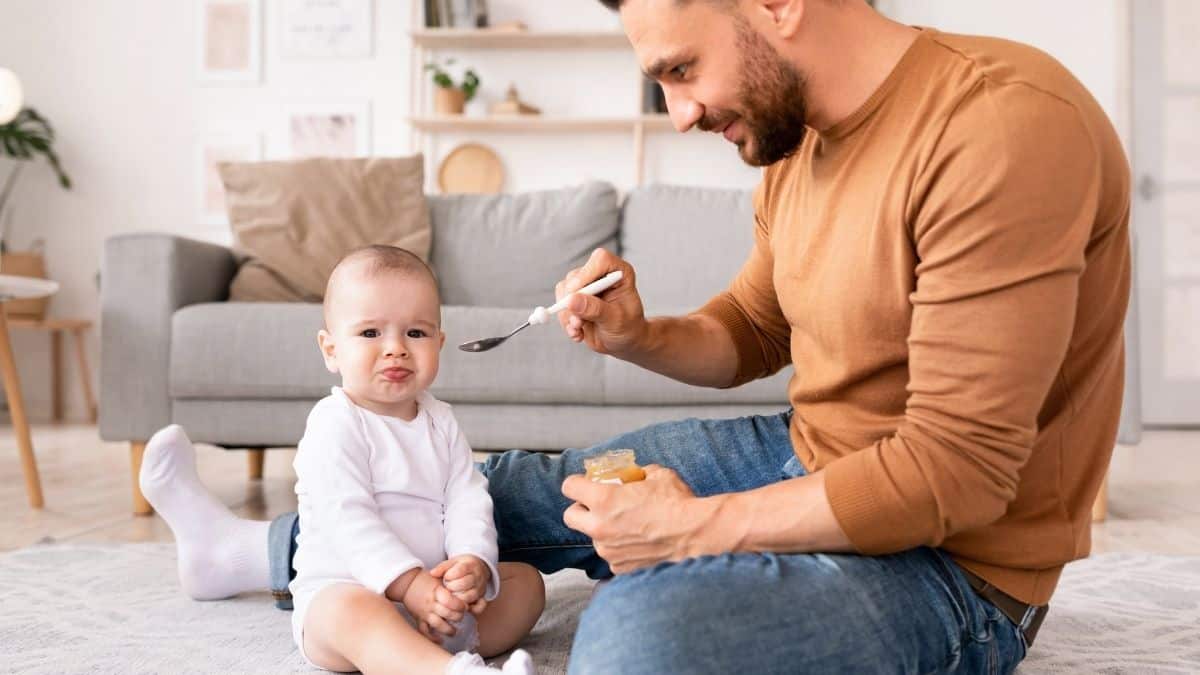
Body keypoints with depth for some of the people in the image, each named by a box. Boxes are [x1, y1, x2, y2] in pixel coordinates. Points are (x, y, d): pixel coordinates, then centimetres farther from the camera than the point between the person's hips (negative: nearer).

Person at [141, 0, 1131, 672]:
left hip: (951, 562, -8)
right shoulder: (794, 139, 1)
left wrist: (696, 528, -21)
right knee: (519, 486, 14)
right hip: (802, 458, 8)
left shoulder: (1005, 127, -27)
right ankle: (256, 551, 35)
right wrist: (637, 337, -6)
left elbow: (958, 469, -28)